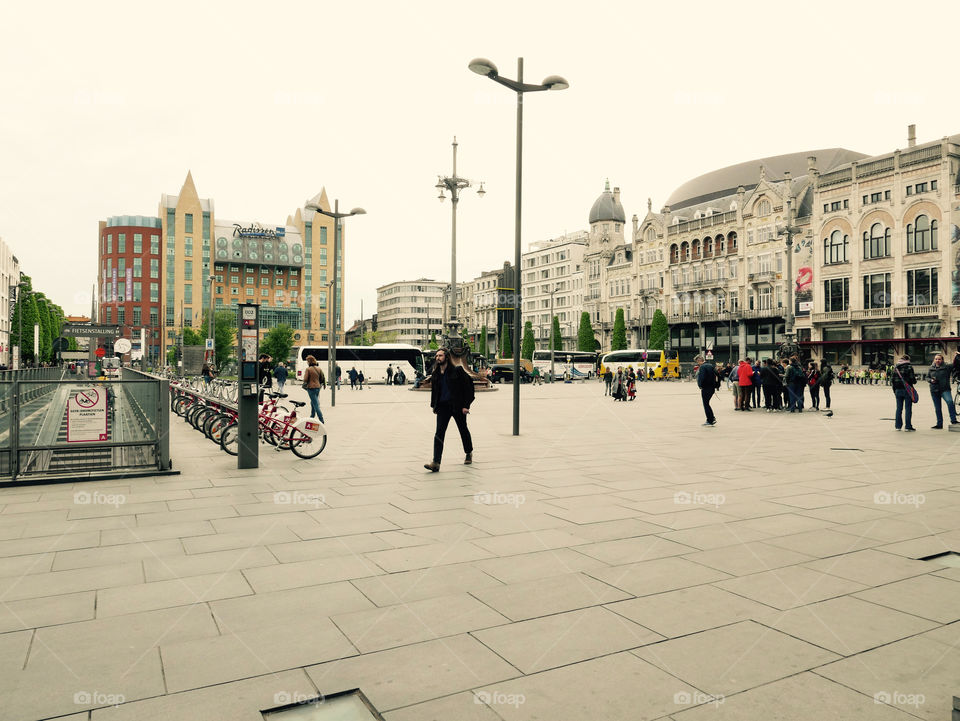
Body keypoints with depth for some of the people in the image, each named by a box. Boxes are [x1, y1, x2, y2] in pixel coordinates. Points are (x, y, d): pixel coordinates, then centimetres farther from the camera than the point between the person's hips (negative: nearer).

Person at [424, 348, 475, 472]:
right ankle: (436, 463, -16)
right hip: (443, 406, 4)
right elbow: (434, 390, 19)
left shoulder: (457, 370, -9)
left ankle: (469, 454, 39)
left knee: (463, 430, 15)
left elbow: (468, 387, -8)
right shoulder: (435, 374, 7)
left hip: (457, 406, -3)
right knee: (439, 433, -10)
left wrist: (466, 406, -12)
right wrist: (434, 405, 12)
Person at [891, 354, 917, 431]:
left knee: (899, 408, 10)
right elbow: (913, 379, -10)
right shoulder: (909, 367, -8)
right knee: (908, 408, 0)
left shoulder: (895, 367, 6)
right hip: (907, 390, -4)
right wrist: (914, 379, 14)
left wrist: (894, 390, 15)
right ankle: (908, 426, 0)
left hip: (898, 390, 4)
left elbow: (893, 379, 8)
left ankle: (898, 426, 12)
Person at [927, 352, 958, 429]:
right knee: (937, 408, 10)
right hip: (934, 390, 4)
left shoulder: (947, 367, 1)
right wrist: (931, 380, -6)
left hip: (945, 389, -4)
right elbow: (927, 378, 16)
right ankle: (939, 424, 20)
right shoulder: (931, 368, 10)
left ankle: (953, 420, -24)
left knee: (950, 402, -30)